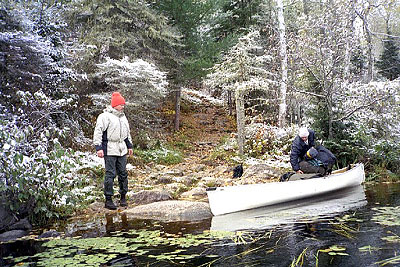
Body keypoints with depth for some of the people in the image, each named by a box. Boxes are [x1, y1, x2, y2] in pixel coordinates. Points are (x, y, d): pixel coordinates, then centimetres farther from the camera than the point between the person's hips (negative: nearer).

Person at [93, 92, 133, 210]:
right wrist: (98, 147, -17)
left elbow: (127, 132, 27)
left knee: (123, 173, 9)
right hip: (110, 150, -7)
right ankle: (108, 200, 2)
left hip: (122, 149, 7)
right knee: (110, 174, -6)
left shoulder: (123, 116, 17)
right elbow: (98, 132, -12)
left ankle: (123, 197, 20)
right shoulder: (105, 116, -8)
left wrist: (129, 146, 27)